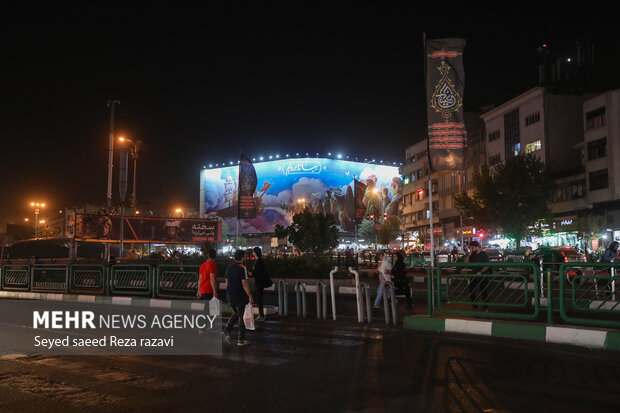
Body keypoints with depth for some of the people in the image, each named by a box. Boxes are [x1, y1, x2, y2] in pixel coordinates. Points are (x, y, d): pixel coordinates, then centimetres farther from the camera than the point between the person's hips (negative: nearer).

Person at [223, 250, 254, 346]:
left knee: (235, 314, 22)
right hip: (241, 297, -6)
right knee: (241, 317, 4)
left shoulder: (229, 268, 7)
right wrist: (250, 296, -13)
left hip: (230, 296, 6)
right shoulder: (242, 268, -15)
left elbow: (227, 282, 13)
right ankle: (241, 340, 10)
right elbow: (244, 283, -19)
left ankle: (226, 331, 5)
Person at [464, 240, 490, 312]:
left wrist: (480, 272, -24)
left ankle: (485, 307, 14)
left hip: (483, 276, -5)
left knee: (484, 292, 1)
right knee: (471, 292, 5)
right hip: (474, 276, 5)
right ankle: (474, 306, 18)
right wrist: (469, 254, -11)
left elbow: (487, 266, -12)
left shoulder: (484, 254, -7)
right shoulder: (471, 255, 8)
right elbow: (465, 262, -1)